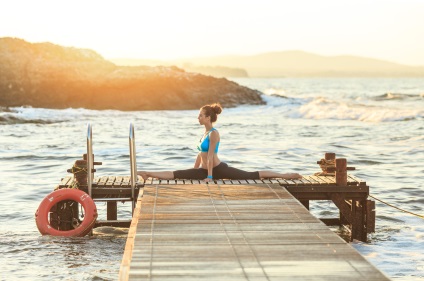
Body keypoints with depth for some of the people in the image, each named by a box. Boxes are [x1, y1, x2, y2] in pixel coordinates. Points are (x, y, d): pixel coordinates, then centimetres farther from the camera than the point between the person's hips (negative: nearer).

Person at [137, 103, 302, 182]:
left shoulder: (214, 133, -16)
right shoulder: (205, 132, 14)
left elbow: (210, 156, -20)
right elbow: (200, 154, 21)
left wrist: (209, 176, -22)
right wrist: (193, 174, 23)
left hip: (219, 169, -10)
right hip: (205, 170, 10)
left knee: (253, 175, -11)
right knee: (177, 174, -3)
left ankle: (285, 176, -8)